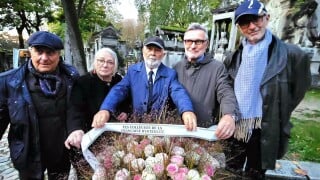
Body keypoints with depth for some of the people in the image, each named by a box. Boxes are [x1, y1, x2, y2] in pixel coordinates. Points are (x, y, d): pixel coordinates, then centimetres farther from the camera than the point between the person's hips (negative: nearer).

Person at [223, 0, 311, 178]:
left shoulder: (292, 55, -11)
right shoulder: (234, 58, 2)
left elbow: (300, 89, 1)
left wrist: (276, 116, 1)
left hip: (266, 133, -3)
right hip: (233, 129, 4)